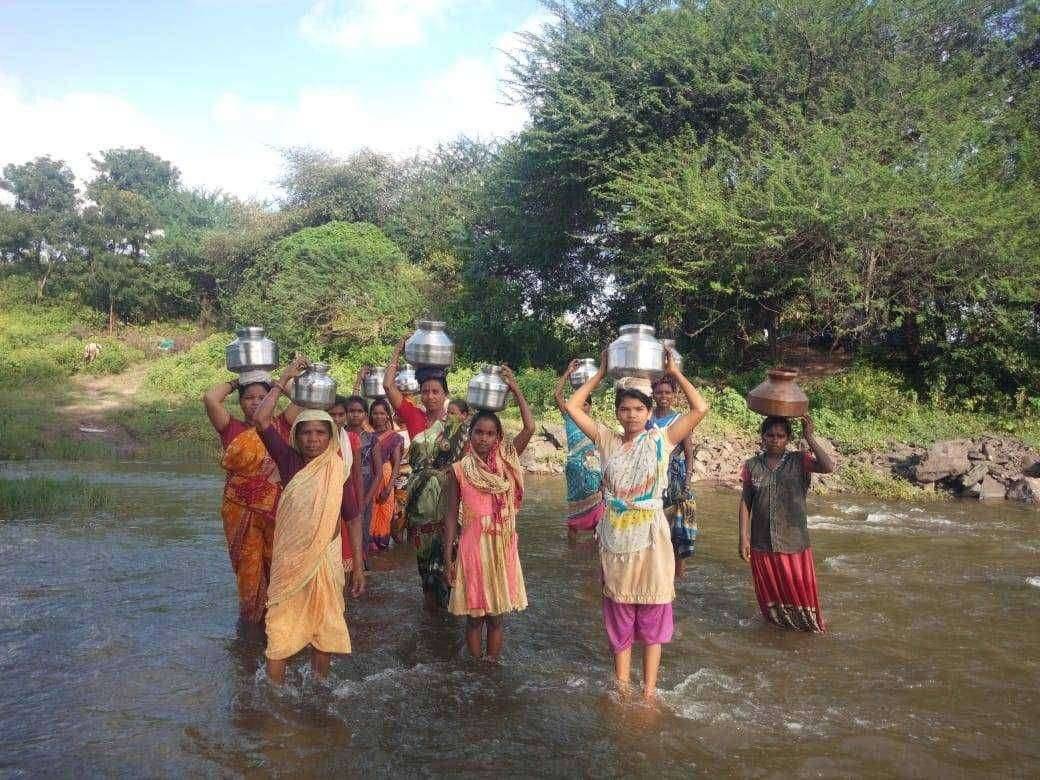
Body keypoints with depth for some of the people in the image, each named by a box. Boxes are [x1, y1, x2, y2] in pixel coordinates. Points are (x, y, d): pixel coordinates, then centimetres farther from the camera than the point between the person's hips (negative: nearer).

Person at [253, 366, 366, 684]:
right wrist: (285, 379, -9)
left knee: (324, 627, 13)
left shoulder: (339, 471, -4)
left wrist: (358, 566, 0)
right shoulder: (289, 460, -4)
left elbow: (353, 518, 1)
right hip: (288, 558, -1)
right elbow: (261, 419, -13)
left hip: (326, 556, 1)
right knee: (280, 633, 2)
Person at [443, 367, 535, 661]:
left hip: (502, 546, 2)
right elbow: (451, 515, -1)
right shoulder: (459, 470, -4)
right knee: (474, 616, 8)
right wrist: (448, 557, -3)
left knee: (495, 616, 12)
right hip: (473, 546, -1)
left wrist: (515, 389, -9)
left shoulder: (506, 462, 0)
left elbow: (529, 428, -11)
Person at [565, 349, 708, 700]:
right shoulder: (607, 440, 3)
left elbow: (700, 409, -10)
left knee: (652, 618, 7)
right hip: (615, 540, 2)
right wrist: (600, 372, 4)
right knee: (619, 618, 12)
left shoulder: (661, 440, -2)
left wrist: (674, 372, -6)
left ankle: (649, 690, 18)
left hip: (650, 539, -2)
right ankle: (621, 688, 24)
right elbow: (572, 406, 2)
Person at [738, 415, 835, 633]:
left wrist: (810, 438, -21)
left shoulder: (799, 461, -4)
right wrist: (744, 538, -3)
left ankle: (809, 625, 30)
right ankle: (777, 623, 37)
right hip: (762, 543, 2)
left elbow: (828, 467, -22)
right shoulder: (752, 466, 0)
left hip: (794, 540, -2)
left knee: (799, 588, 8)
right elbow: (745, 503, 1)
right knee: (769, 590, 15)